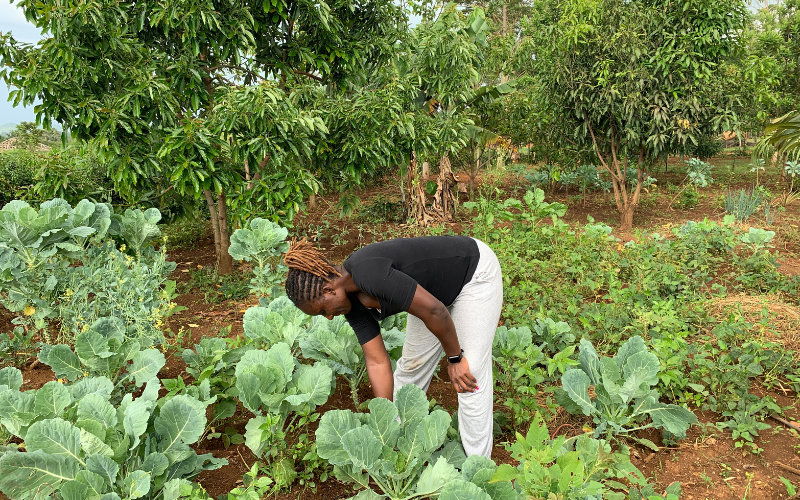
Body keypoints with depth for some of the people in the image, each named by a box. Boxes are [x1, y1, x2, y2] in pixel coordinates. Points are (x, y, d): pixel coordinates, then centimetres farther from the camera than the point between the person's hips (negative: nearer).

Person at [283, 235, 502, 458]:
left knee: (470, 375, -5)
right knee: (411, 364, 14)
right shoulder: (351, 300, -7)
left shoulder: (370, 274, -34)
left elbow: (434, 311, -31)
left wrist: (455, 358, -17)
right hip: (437, 287, 8)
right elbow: (377, 362, -5)